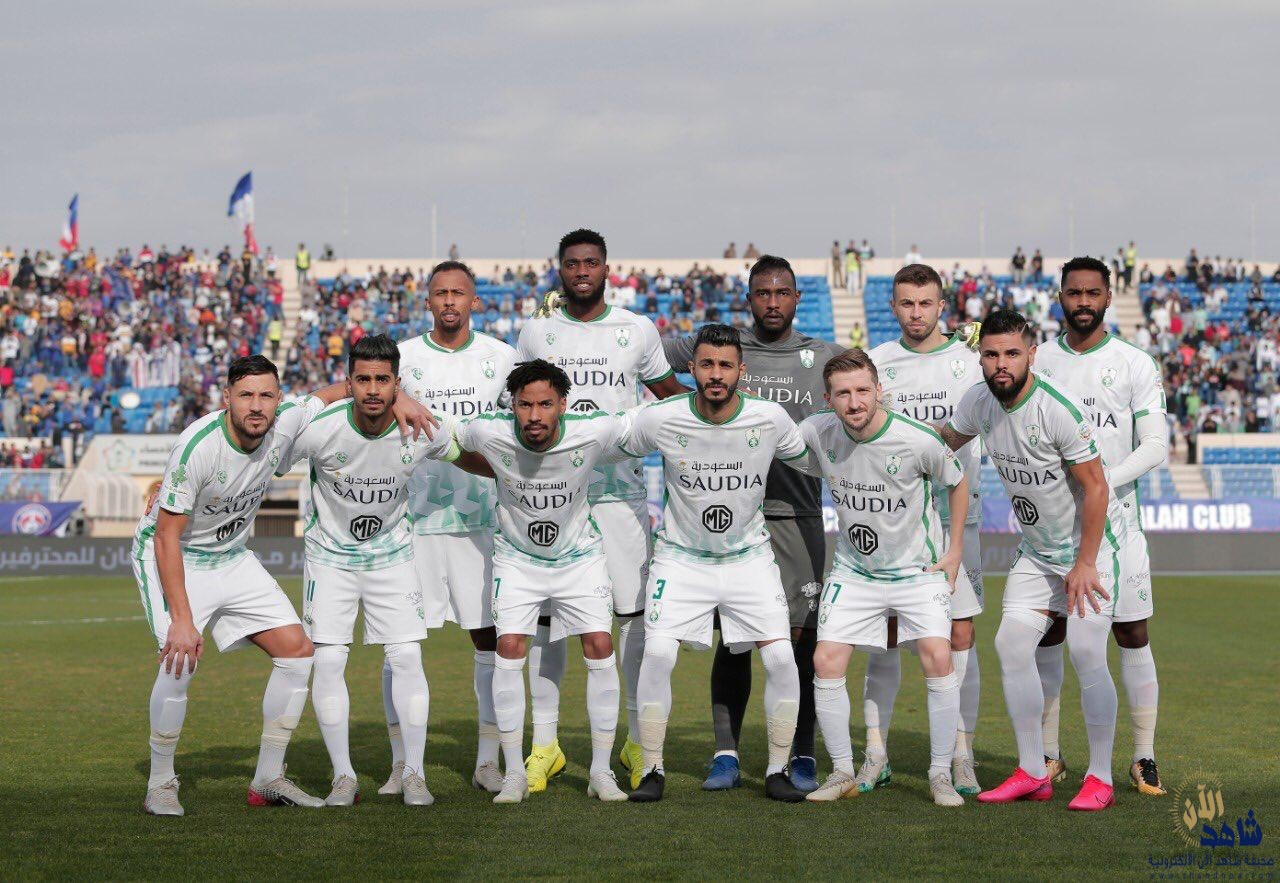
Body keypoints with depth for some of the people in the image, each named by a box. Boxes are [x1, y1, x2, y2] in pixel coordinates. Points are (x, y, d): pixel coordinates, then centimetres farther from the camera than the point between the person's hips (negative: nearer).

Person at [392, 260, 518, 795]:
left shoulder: (501, 358, 8)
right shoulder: (404, 357, 4)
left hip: (481, 516, 1)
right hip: (413, 515, -1)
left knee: (490, 636, 2)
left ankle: (487, 760, 12)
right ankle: (401, 763, 8)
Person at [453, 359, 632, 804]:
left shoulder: (597, 431, -25)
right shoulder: (489, 433, -24)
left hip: (579, 555, 0)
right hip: (517, 557, 0)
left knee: (600, 648, -8)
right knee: (509, 648, -12)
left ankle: (601, 771, 5)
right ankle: (514, 773, 0)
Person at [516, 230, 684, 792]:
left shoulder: (637, 331, 7)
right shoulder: (536, 332, 8)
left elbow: (672, 396, 20)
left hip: (620, 488, -1)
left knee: (635, 612, -2)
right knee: (543, 617, 0)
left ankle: (639, 741, 8)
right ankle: (544, 743, 9)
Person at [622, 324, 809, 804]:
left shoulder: (770, 419, -12)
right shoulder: (660, 419, -15)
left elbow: (807, 459, 9)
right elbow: (616, 450, 5)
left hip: (749, 556, 1)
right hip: (681, 556, -1)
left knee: (781, 657, -11)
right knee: (657, 654, -17)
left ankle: (778, 771, 7)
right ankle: (652, 770, -1)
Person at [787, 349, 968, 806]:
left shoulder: (918, 441, -20)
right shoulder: (816, 433, -13)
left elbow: (957, 482, 0)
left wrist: (955, 549, -1)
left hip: (918, 569, -3)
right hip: (853, 571, 3)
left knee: (937, 658, -17)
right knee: (826, 662, -8)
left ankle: (941, 775, -3)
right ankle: (843, 773, 8)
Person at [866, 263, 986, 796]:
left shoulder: (969, 360, 5)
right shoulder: (876, 362, 9)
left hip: (953, 516, -1)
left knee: (960, 636, -2)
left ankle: (962, 760, 3)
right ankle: (876, 755, 10)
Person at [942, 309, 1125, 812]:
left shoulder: (1060, 411, -25)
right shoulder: (980, 401, -5)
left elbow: (1095, 489, -20)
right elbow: (945, 441, 16)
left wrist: (1084, 565, -19)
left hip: (1091, 543, -7)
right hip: (1035, 548, 7)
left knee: (1086, 652, -15)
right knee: (1012, 644, -3)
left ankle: (1100, 779, -4)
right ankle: (1032, 774, 6)